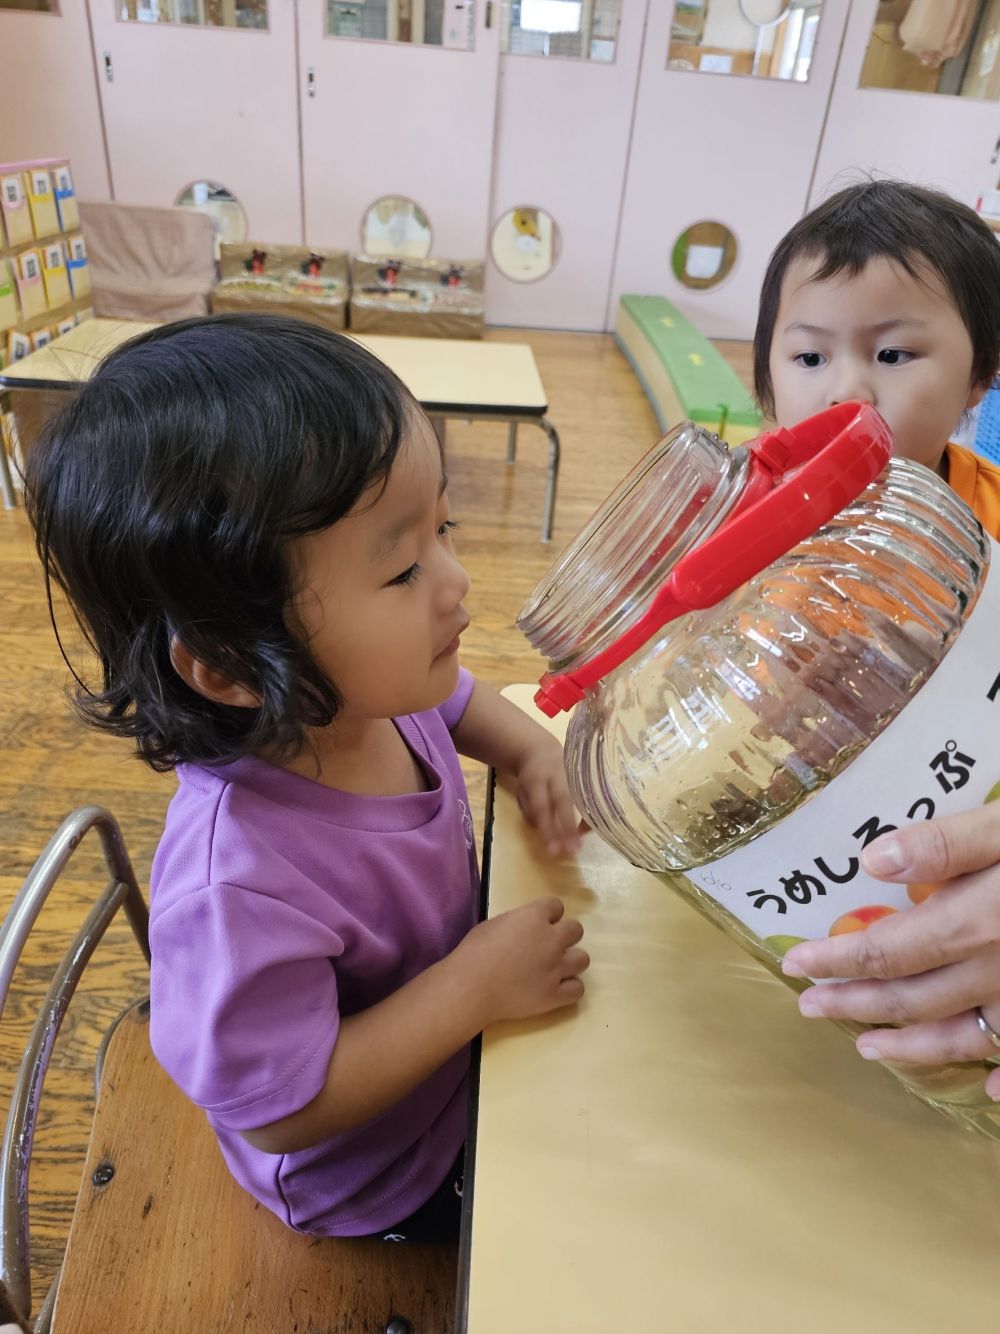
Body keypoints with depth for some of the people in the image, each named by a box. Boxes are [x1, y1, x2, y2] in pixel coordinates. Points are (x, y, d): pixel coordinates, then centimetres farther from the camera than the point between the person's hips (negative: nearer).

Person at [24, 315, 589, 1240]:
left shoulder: (373, 684, -22)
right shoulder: (239, 887, -45)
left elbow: (455, 696, 2)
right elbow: (278, 1113, -30)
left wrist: (530, 749, -17)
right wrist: (476, 986, -32)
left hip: (452, 1029, 6)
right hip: (380, 1177, -5)